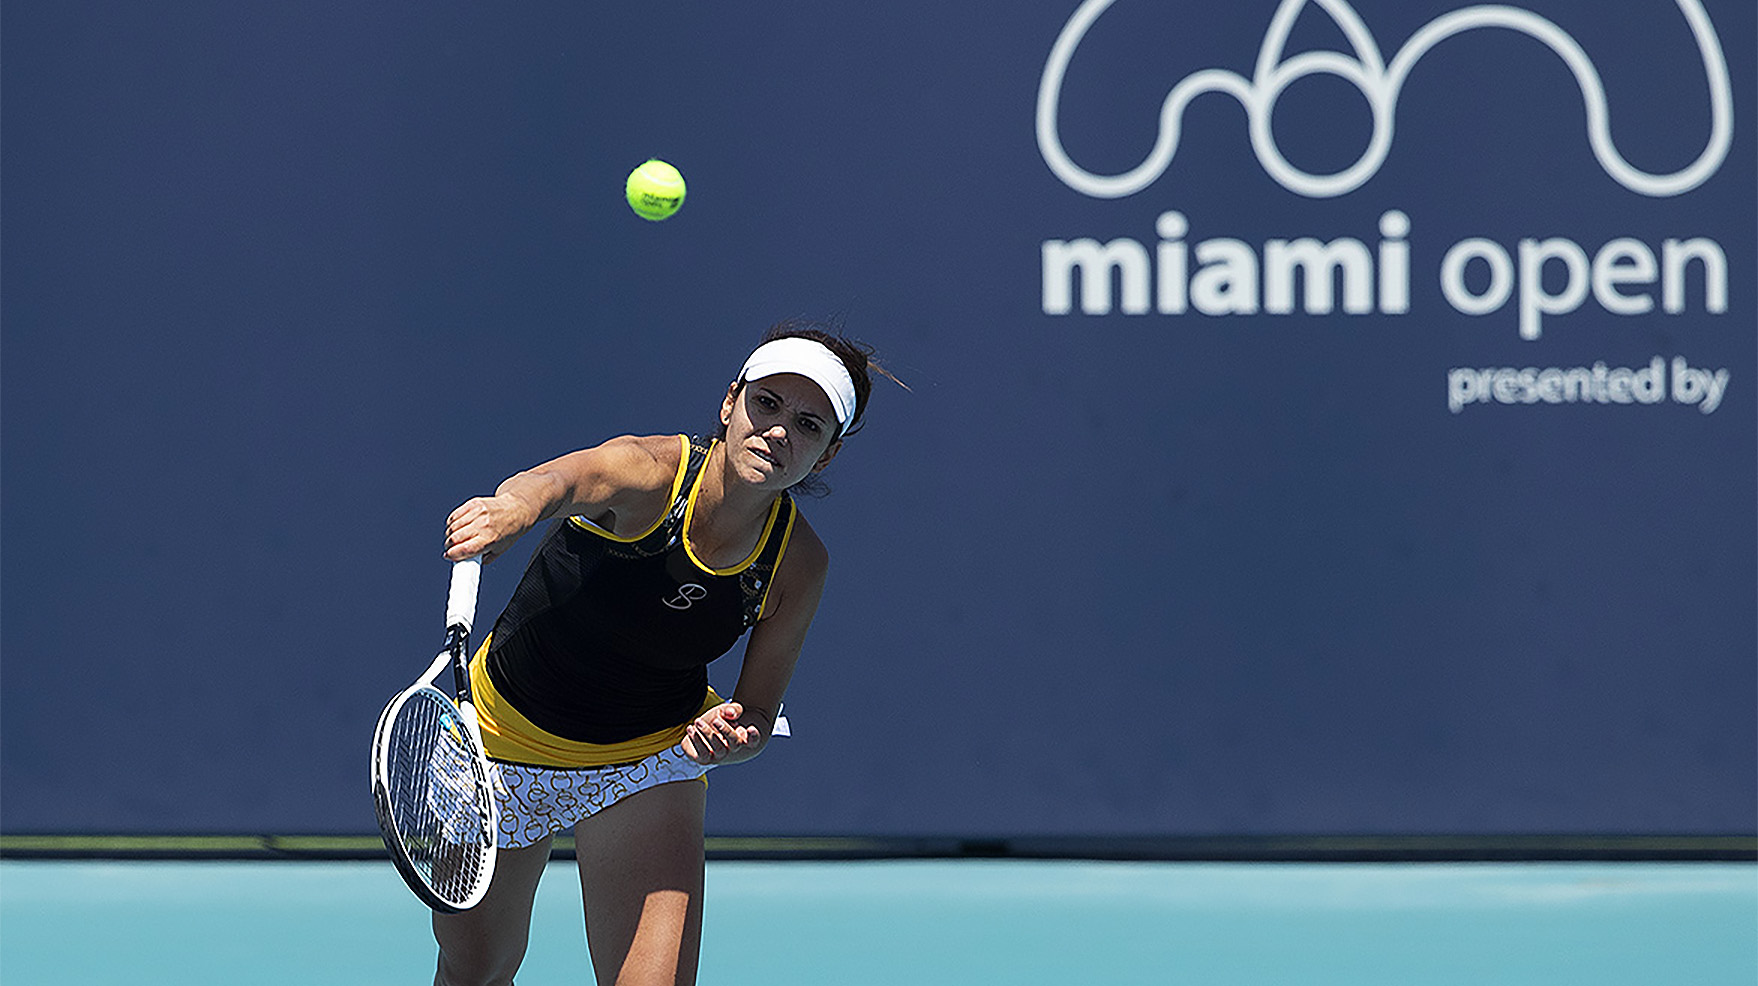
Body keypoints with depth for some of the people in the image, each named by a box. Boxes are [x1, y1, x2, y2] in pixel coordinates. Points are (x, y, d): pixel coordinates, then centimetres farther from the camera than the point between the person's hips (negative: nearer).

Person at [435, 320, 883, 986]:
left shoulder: (799, 564, -16)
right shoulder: (650, 472, -28)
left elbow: (756, 717, -6)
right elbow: (561, 480, -52)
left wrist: (726, 739, -30)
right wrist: (512, 508, -76)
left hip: (650, 761, 2)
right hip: (506, 733, -1)